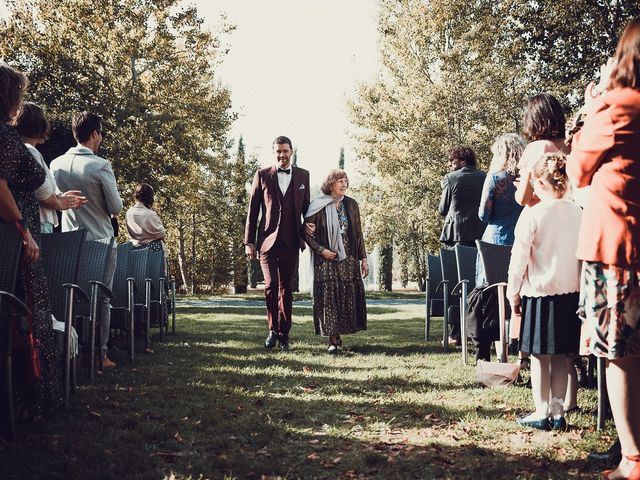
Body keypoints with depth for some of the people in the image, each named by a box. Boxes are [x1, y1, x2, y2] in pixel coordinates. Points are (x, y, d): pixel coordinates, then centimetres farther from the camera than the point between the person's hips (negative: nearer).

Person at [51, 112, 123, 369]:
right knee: (102, 299, 4)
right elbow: (116, 208, -8)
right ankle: (100, 354, 5)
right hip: (100, 241, -4)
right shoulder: (100, 166, -14)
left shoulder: (56, 164, 1)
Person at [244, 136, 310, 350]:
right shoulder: (262, 175, 4)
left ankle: (283, 334, 16)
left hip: (291, 242, 2)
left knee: (286, 289, 7)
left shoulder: (303, 175, 9)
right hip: (268, 240, -1)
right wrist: (249, 241, 2)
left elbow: (306, 206, 14)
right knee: (271, 285, -13)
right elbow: (252, 210, 5)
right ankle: (273, 329, 5)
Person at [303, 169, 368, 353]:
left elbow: (358, 233, 10)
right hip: (325, 259, -3)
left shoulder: (351, 204, 8)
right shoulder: (318, 206, -3)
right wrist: (320, 250, -13)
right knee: (328, 295, -7)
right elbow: (307, 232, -1)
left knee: (348, 296, 2)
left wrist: (363, 258, 6)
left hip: (348, 259, 3)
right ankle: (333, 339, -1)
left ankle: (339, 334, 16)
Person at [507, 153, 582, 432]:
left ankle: (541, 414, 9)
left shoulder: (533, 214, -12)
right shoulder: (577, 213, 3)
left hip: (540, 293, -5)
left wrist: (513, 293, 0)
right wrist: (578, 287, 18)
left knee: (539, 356, 4)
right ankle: (558, 413, 15)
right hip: (571, 293, 5)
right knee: (561, 356, 11)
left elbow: (519, 258, -9)